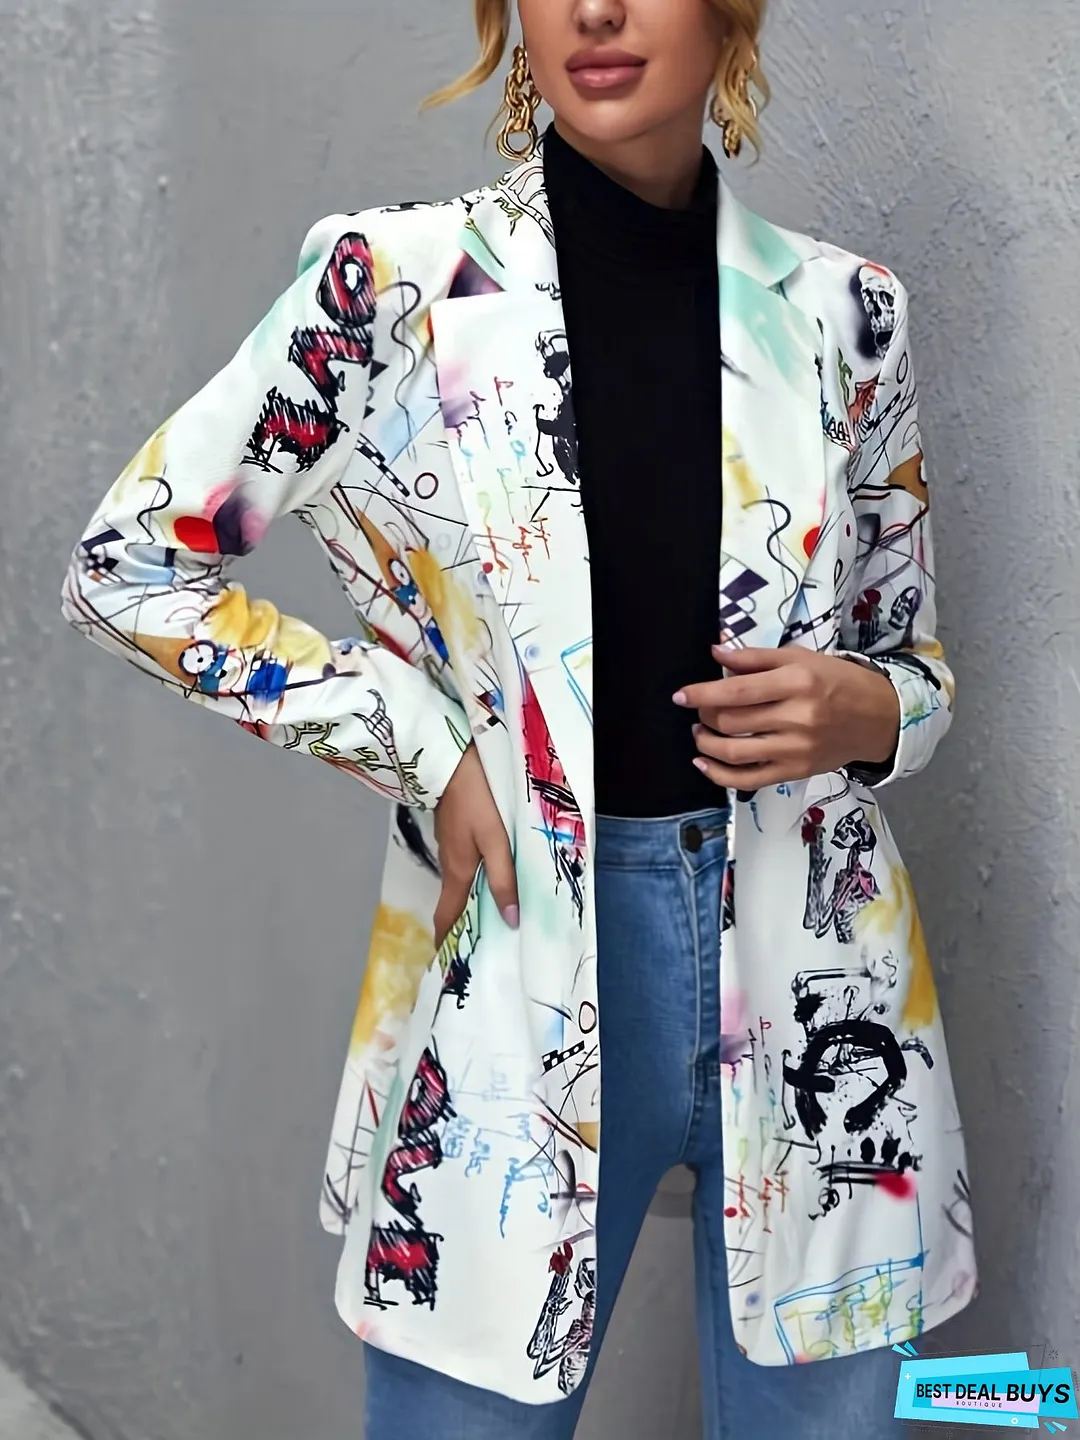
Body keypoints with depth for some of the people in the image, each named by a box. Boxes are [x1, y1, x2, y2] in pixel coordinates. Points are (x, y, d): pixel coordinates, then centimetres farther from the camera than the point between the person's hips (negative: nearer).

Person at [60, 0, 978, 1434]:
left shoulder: (842, 311, 2)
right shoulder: (397, 281, -5)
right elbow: (130, 563, -1)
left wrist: (862, 710, -10)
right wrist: (422, 743, -8)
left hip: (812, 979, 3)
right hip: (521, 975, -2)